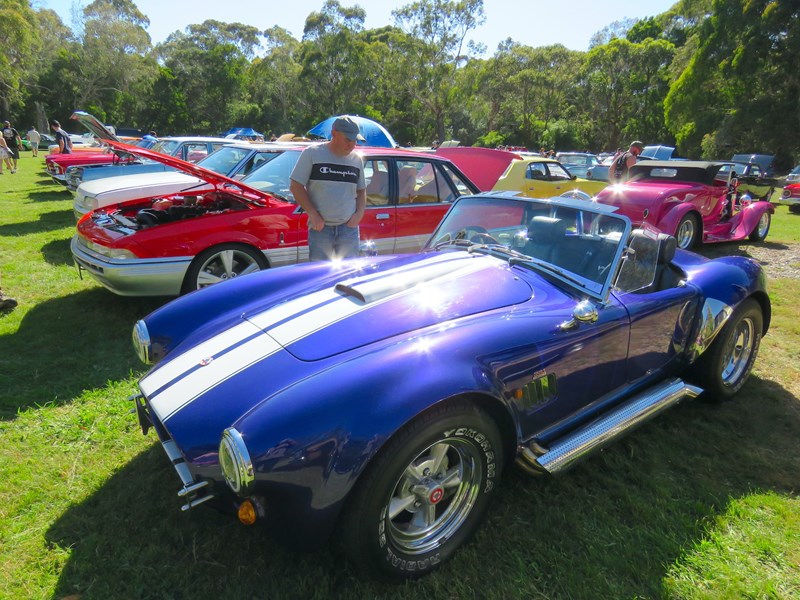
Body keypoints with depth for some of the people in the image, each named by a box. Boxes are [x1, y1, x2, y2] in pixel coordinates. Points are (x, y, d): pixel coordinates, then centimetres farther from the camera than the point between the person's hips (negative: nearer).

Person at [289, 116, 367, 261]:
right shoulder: (312, 153, -2)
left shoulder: (357, 159, 10)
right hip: (320, 227, -3)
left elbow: (361, 190, 20)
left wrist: (360, 213, 1)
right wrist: (313, 214, -11)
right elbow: (295, 186, -3)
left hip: (349, 228, 4)